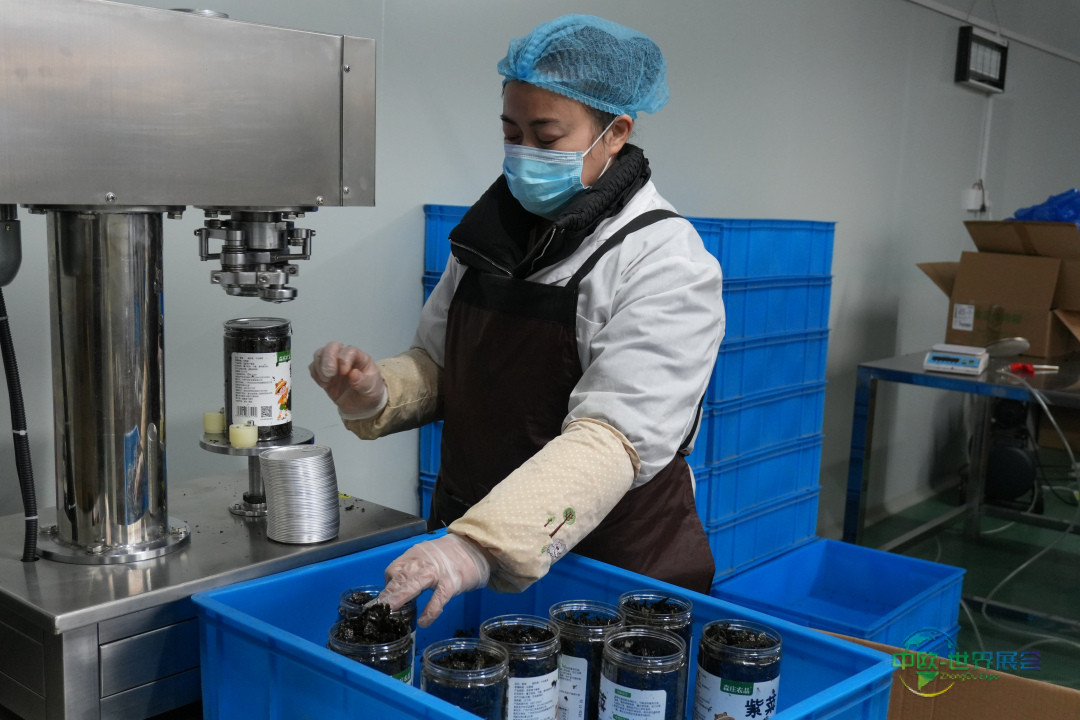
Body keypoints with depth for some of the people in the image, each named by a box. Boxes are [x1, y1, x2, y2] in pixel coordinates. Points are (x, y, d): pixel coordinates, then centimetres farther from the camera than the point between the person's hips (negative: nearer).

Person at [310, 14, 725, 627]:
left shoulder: (665, 261, -16)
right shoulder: (492, 233, 3)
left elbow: (615, 437, -27)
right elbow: (437, 367, 12)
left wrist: (483, 546, -38)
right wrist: (377, 394, -10)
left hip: (613, 566, -5)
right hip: (467, 537, 6)